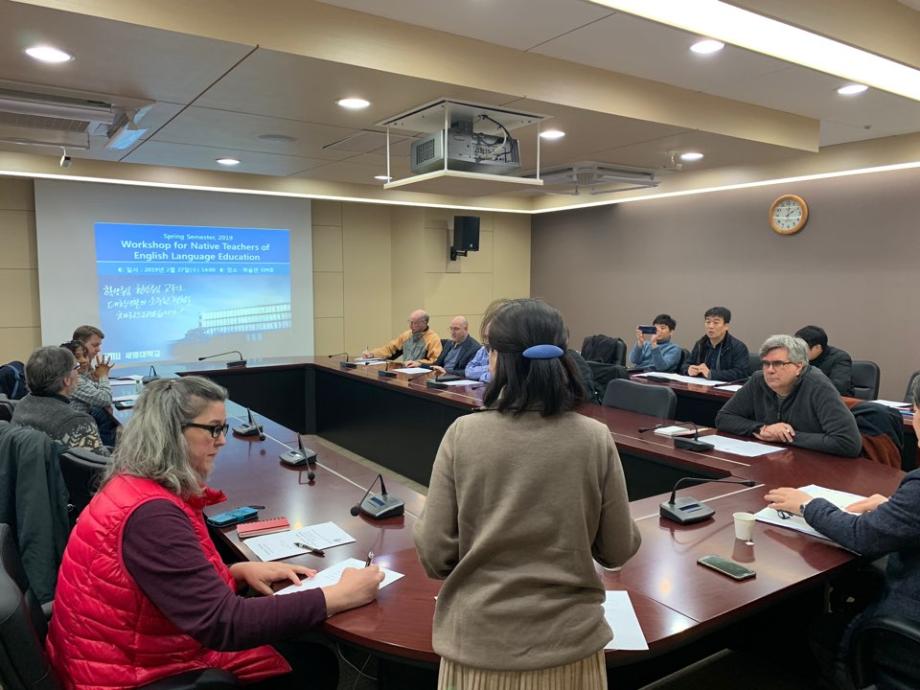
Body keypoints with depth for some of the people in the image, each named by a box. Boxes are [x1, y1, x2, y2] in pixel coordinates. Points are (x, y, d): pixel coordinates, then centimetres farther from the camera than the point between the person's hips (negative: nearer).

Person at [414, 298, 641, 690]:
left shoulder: (463, 435, -15)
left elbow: (434, 554, -11)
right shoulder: (595, 439, -12)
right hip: (568, 641, 1)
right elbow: (618, 551, -2)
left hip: (479, 642, -1)